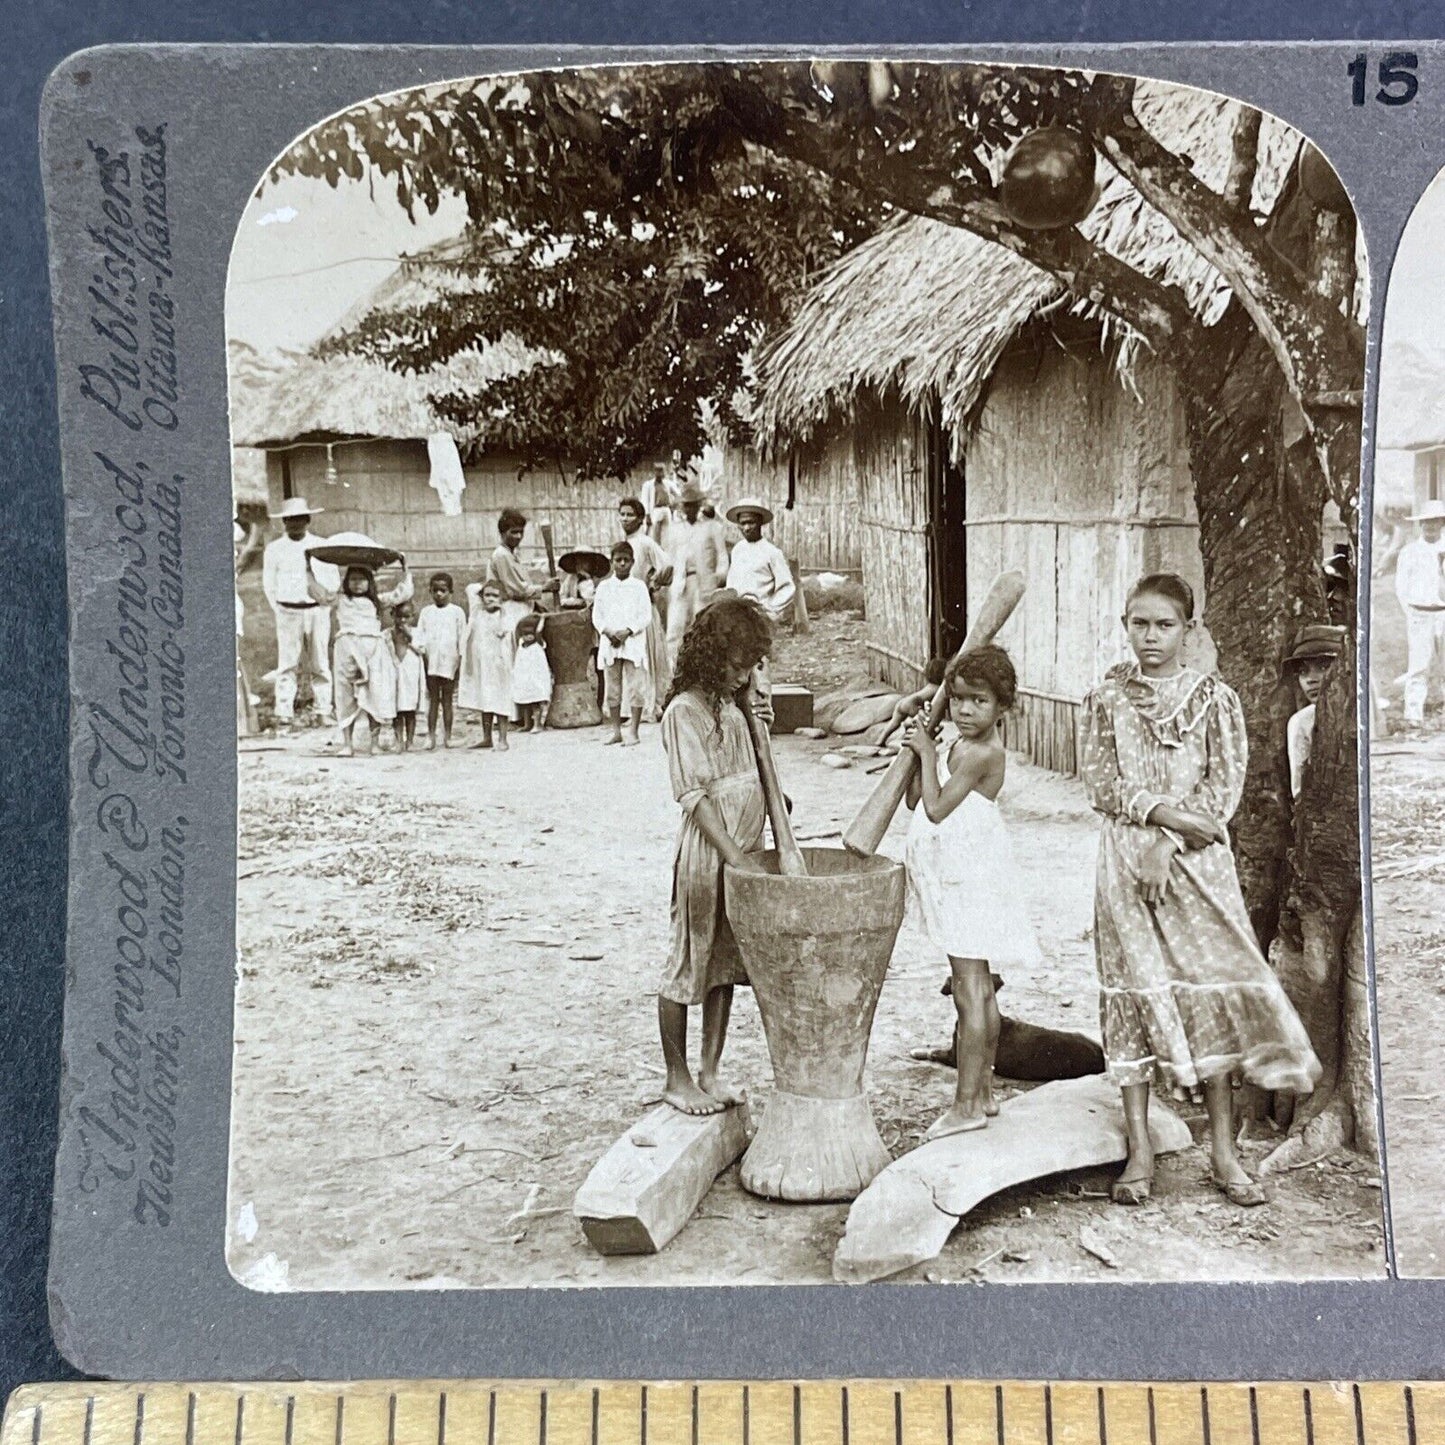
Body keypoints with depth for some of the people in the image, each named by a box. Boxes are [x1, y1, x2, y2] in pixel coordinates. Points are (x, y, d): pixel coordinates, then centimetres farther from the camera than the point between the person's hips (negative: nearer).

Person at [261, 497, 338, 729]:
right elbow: (269, 584, 9)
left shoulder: (322, 546, 7)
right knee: (287, 665, -3)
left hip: (317, 612, 1)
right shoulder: (274, 549, 6)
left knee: (320, 664, 4)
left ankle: (323, 710, 11)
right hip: (288, 612, -1)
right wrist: (281, 611, 3)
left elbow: (334, 581, 11)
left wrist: (324, 607, 4)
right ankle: (284, 714, -2)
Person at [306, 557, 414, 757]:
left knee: (376, 696, -3)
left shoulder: (377, 601, 19)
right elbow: (319, 592, 10)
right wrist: (310, 570, 6)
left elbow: (402, 593, 23)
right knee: (347, 698, 2)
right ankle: (346, 744, 7)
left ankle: (373, 742, 7)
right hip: (347, 648, -1)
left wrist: (405, 571, 21)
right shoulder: (340, 600, 16)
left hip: (373, 650, 1)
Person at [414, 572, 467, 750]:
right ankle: (431, 735, 4)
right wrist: (420, 651, -5)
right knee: (432, 699, 3)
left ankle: (447, 736, 8)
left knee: (447, 699, 3)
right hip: (430, 662, 1)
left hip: (449, 662, -1)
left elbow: (462, 638, 3)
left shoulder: (457, 612, 4)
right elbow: (419, 635, 8)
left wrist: (460, 662, -2)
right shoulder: (426, 612, 9)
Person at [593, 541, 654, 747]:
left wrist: (627, 631, -16)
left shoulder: (639, 586, 3)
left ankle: (633, 732, 2)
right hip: (609, 643, 2)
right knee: (612, 688, 7)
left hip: (633, 643, -2)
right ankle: (616, 730, 16)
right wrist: (608, 631, -12)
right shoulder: (603, 586, 9)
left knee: (635, 688, -4)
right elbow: (597, 615, 6)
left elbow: (646, 615, -3)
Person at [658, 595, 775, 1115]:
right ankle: (676, 1078, 16)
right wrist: (732, 854, -24)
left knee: (726, 964, 13)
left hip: (743, 849, 8)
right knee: (687, 964, 4)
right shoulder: (685, 711, -14)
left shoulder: (734, 705, 11)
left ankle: (709, 1072, 25)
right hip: (705, 852, -8)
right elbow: (694, 794, -19)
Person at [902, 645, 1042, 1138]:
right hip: (960, 879, 10)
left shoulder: (980, 751, -18)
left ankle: (966, 1103, 1)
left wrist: (927, 752, -11)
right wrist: (920, 751, 1)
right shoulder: (960, 745, 12)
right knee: (979, 990, 15)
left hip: (969, 880, -10)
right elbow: (916, 800, 13)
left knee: (969, 990, -5)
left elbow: (935, 809, -20)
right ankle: (983, 1092, 25)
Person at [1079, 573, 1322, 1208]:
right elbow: (1101, 782, -3)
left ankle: (1223, 1150, 12)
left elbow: (1225, 784, -4)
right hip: (1126, 858, 0)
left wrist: (1168, 844, -14)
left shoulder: (1214, 698, 3)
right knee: (1132, 988, 0)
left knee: (1209, 987, 0)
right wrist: (1168, 811, -16)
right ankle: (1139, 1149, 9)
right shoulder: (1106, 699, 4)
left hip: (1198, 859, 0)